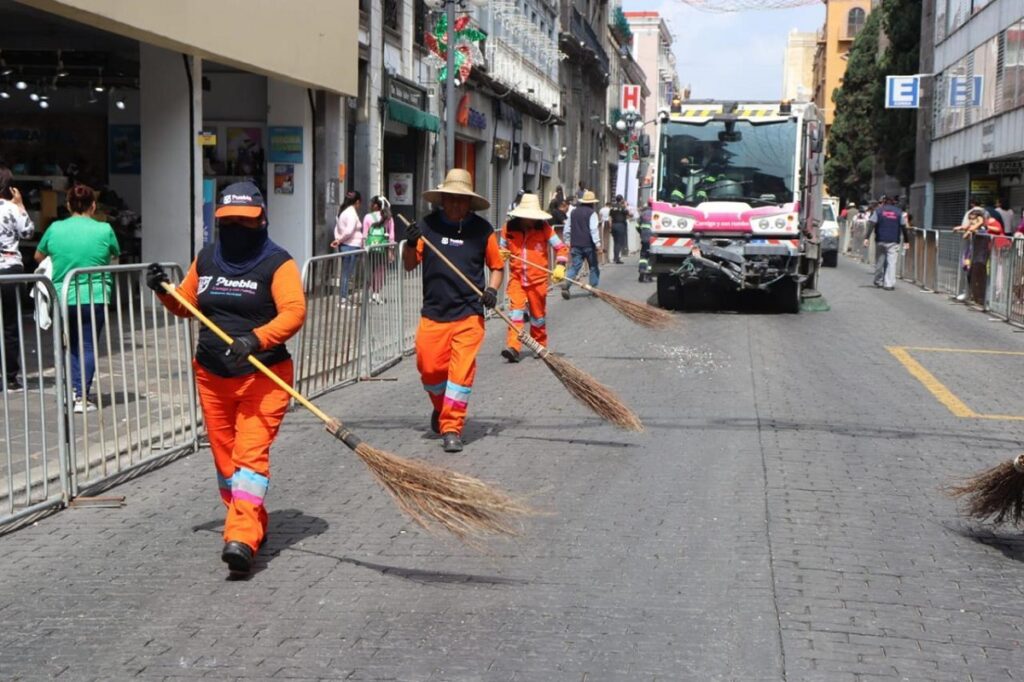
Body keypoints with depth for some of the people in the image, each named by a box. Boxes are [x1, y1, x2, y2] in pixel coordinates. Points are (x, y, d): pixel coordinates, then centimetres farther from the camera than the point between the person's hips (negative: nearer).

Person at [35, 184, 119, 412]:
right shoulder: (104, 230, -6)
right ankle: (82, 396, -1)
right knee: (88, 346, 5)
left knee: (71, 345, 20)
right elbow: (115, 256, 13)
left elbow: (38, 257, 15)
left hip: (63, 298, 2)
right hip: (94, 298, -2)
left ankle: (73, 389, 11)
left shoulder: (55, 229, -1)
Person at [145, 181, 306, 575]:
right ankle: (252, 523, 28)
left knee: (251, 453, -15)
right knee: (224, 457, 11)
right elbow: (186, 305, 21)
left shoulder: (277, 263, -7)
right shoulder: (206, 259, 12)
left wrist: (255, 339, -33)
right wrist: (164, 291, 0)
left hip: (263, 377, -6)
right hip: (212, 377, 6)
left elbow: (294, 312, -19)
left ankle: (242, 539, -24)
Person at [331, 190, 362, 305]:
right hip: (351, 246, -9)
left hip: (343, 246, 9)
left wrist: (338, 240, 5)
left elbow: (337, 229, 16)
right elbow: (349, 231, -21)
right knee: (347, 274, -5)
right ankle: (344, 299, -2)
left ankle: (343, 299, 14)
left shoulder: (341, 212, 16)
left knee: (345, 273, 12)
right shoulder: (352, 213, -12)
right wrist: (340, 240, -7)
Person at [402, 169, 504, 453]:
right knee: (429, 368, 4)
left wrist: (492, 290, -8)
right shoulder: (427, 225, 1)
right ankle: (441, 408, 34)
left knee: (461, 370, -7)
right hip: (433, 312, 1)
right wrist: (410, 244, -13)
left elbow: (497, 266, 11)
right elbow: (409, 265, 6)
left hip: (469, 314, -1)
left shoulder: (482, 229, 1)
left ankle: (452, 428, 0)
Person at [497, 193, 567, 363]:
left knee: (538, 314, 9)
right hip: (516, 277, 0)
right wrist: (501, 254, -12)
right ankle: (513, 348, -21)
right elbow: (501, 248, 12)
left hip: (538, 279, 0)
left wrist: (559, 268, -11)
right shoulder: (509, 228, -1)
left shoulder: (543, 228, -2)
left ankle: (540, 346, 27)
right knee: (515, 310, -15)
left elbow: (561, 248, 2)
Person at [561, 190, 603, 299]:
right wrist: (598, 245, -19)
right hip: (588, 245, -4)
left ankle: (566, 285, -19)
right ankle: (594, 288, 13)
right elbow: (594, 230, -17)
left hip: (576, 245, 4)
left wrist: (567, 242, 23)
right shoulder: (591, 213, -7)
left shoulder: (574, 212, 10)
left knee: (574, 266, 2)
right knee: (593, 266, 12)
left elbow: (567, 228, 14)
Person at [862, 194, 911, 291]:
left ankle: (878, 281, 23)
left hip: (880, 241, 1)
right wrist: (906, 241, 9)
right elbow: (904, 227, 5)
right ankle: (889, 284, -11)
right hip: (893, 242, -1)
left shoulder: (878, 211, 5)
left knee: (879, 261, 14)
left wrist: (866, 237, -8)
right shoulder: (899, 212, 7)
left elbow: (871, 224, -5)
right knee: (891, 263, -4)